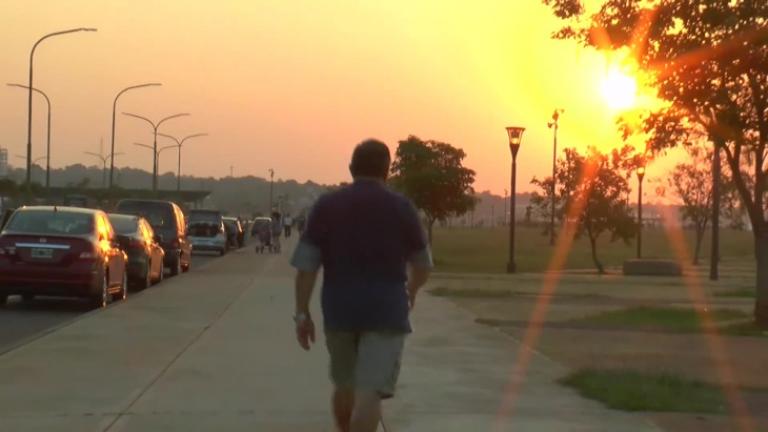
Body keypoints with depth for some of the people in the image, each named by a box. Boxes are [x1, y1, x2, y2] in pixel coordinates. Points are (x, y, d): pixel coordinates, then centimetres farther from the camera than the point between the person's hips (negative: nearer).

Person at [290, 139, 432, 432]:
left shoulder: (327, 206, 2)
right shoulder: (401, 208, 0)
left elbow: (306, 265, -4)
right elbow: (423, 265, 9)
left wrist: (302, 313, 1)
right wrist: (411, 291, 29)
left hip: (339, 309, 3)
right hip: (386, 309, -3)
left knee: (345, 383, 21)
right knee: (370, 390, -8)